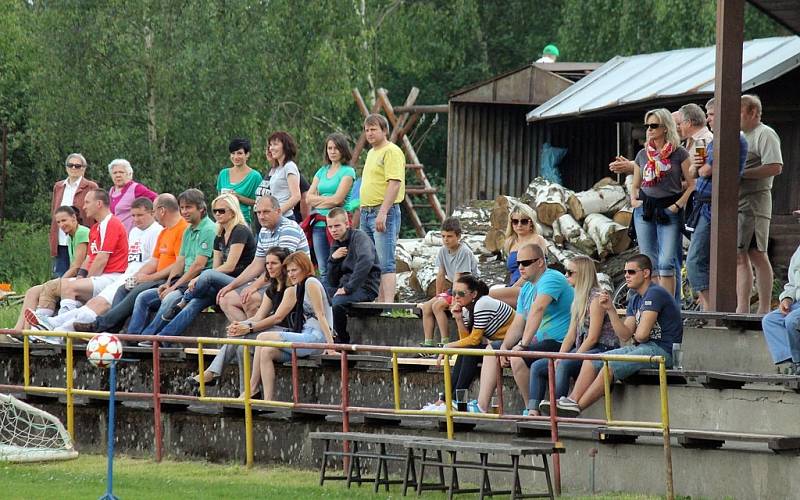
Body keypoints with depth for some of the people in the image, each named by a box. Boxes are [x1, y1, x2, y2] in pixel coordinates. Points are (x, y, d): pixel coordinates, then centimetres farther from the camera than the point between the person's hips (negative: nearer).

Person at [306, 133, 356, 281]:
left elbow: (337, 199, -10)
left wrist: (318, 201, 1)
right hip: (319, 224, 6)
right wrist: (329, 200, -3)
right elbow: (309, 198, 9)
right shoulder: (322, 172, 18)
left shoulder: (347, 172, -1)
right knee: (323, 270, 5)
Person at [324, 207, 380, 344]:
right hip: (344, 286, 8)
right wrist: (333, 259, -2)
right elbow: (332, 282, 16)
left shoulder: (359, 237, -6)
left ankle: (343, 344, -18)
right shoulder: (337, 244, 17)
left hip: (365, 287, -8)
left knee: (338, 301, -34)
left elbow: (366, 262, -28)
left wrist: (348, 288, -28)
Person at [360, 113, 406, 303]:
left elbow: (395, 183, -19)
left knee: (385, 264, -14)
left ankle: (388, 304, -18)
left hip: (384, 211, -10)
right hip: (366, 212, 10)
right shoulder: (372, 153, 20)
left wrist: (383, 213, -25)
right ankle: (378, 302, 12)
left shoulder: (392, 152, -10)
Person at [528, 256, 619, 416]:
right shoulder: (579, 299, 18)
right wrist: (559, 358, -1)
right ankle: (533, 409, -13)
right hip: (582, 351, 10)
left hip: (603, 349, -10)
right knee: (537, 366, -3)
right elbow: (571, 335, 15)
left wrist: (563, 360, -16)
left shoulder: (596, 297, -11)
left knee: (565, 365, -35)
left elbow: (593, 338, -15)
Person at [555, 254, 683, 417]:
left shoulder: (655, 294, -13)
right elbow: (625, 335, 7)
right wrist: (610, 309, -3)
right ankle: (572, 400, -15)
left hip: (661, 350, -10)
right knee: (592, 361, 0)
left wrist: (636, 336, 5)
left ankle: (576, 408, -22)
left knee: (611, 365, -25)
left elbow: (642, 334, -19)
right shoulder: (635, 300, 17)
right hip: (641, 348, 10)